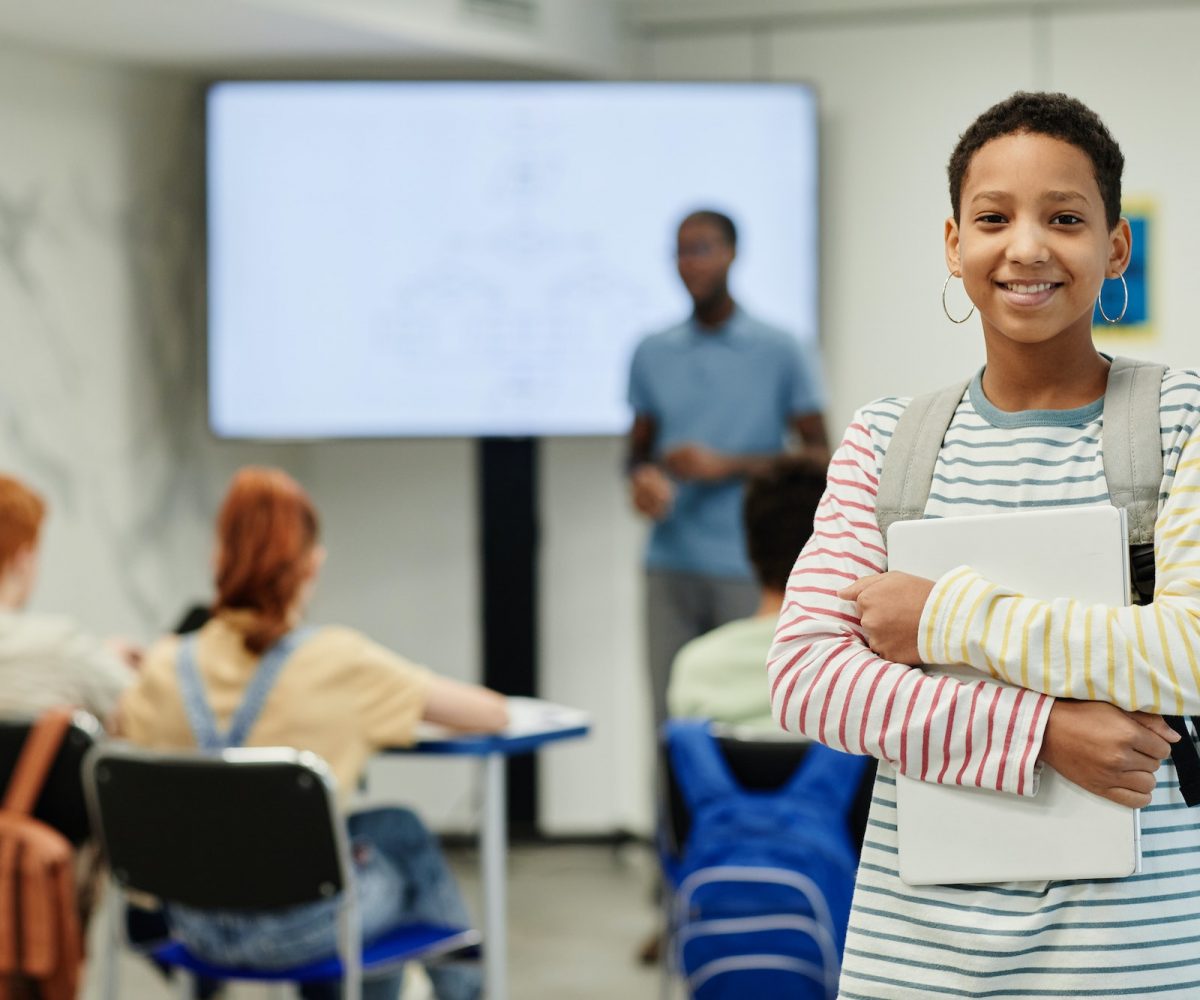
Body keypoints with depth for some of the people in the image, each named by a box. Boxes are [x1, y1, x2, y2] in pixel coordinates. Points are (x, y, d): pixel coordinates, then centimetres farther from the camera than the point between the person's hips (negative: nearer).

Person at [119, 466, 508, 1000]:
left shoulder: (167, 669, -6)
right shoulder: (338, 662, -15)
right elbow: (493, 713, -8)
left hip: (196, 929, 4)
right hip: (296, 929, -4)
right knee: (402, 833, 27)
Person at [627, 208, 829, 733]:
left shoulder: (780, 352, 1)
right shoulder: (652, 354, 11)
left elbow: (817, 454, 3)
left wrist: (726, 466, -9)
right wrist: (642, 477, -5)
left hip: (749, 571, -3)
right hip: (671, 567, 3)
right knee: (671, 717, 0)